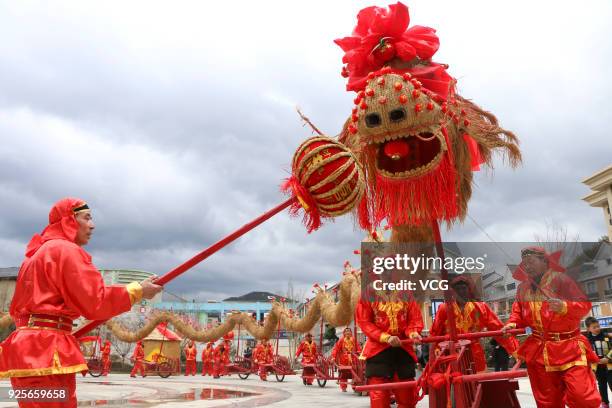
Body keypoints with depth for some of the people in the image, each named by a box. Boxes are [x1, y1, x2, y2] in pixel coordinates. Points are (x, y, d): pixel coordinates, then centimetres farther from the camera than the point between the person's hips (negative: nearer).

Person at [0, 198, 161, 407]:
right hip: (46, 351, -11)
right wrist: (137, 290, -8)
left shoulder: (37, 253, 22)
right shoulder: (66, 250, -9)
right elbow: (95, 301, -16)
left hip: (29, 348, 11)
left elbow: (17, 308, 26)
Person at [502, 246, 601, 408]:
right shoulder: (523, 287, 10)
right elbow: (518, 311, 19)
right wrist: (513, 323, -1)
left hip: (568, 347, -4)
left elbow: (585, 304, -8)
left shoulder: (561, 279, -5)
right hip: (538, 350, 5)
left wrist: (565, 307, -26)